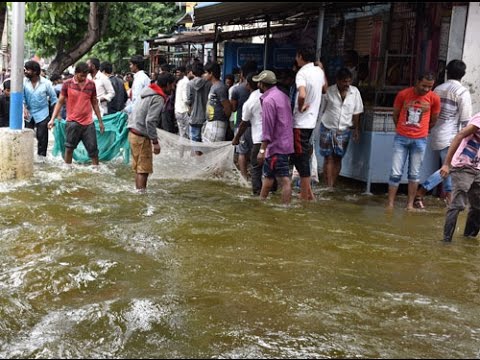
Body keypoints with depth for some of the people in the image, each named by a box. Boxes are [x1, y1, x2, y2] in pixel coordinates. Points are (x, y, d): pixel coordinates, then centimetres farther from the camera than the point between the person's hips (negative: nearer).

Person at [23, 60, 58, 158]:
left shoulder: (46, 83, -12)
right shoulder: (24, 81, -8)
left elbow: (53, 98, -3)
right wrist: (25, 109, -17)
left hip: (42, 114, -2)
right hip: (29, 113, 2)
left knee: (42, 136, 1)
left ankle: (41, 156, 13)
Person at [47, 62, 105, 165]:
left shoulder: (91, 84, 5)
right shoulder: (67, 84, -2)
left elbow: (95, 103, 13)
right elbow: (60, 102, 1)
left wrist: (100, 121, 13)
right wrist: (52, 119, -6)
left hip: (88, 123, 2)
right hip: (73, 122, -2)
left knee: (93, 150, 3)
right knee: (69, 148, 4)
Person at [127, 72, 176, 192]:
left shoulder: (149, 93, 15)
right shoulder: (158, 99, -14)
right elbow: (150, 121, -22)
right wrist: (155, 142, -18)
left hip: (133, 132, 9)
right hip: (141, 136, -9)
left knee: (138, 167, 16)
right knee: (144, 168, -5)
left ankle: (138, 191, 23)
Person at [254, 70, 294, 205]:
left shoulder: (268, 100, -16)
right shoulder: (282, 95, 13)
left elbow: (268, 127, -20)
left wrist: (262, 150, -19)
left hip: (276, 145, -10)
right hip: (285, 142, 10)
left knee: (284, 179, -4)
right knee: (268, 175, 17)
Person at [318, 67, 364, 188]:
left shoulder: (355, 92, -2)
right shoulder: (329, 91, -7)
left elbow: (356, 113, 5)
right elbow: (322, 109, 3)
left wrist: (356, 129, 3)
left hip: (344, 130, 2)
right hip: (327, 128, -2)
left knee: (338, 158, 5)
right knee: (328, 158, -1)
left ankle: (332, 185, 15)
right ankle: (328, 187, 0)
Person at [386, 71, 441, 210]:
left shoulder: (434, 98, -5)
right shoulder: (403, 94, -6)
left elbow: (433, 120, 10)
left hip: (419, 140, 0)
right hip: (401, 138, 0)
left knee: (414, 174, 7)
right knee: (395, 173, -1)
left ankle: (410, 204, 16)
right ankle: (390, 203, 6)